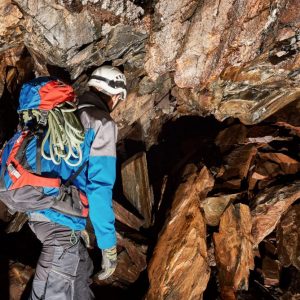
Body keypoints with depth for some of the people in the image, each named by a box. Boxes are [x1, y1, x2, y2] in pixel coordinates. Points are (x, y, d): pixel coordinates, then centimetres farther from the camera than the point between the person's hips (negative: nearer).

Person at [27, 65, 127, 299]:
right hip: (61, 220, -8)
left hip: (39, 211, 8)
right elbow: (100, 186, -18)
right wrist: (108, 243, -12)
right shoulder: (101, 123, -11)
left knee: (82, 271, 25)